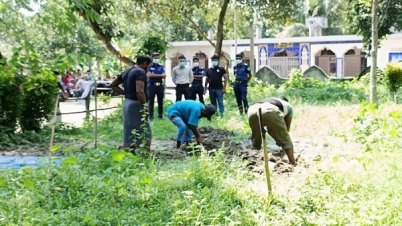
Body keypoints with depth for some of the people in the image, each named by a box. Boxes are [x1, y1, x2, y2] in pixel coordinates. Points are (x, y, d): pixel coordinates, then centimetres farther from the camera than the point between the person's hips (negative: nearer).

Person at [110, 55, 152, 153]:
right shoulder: (140, 72, -13)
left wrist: (125, 93, 15)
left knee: (129, 132, 12)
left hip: (127, 103, 9)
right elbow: (139, 91, -25)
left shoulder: (126, 72, 15)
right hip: (136, 104, -9)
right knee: (144, 134, -2)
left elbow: (113, 85, 23)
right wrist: (145, 107, -20)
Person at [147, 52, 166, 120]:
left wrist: (154, 75, -11)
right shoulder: (149, 66, 3)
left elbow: (164, 75, -3)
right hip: (152, 85, -2)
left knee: (160, 101, 6)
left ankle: (160, 114, 14)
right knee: (151, 101, 0)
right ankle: (151, 115, 5)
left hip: (160, 85, 3)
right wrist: (159, 75, -9)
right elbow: (149, 75, -12)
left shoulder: (161, 67, 11)